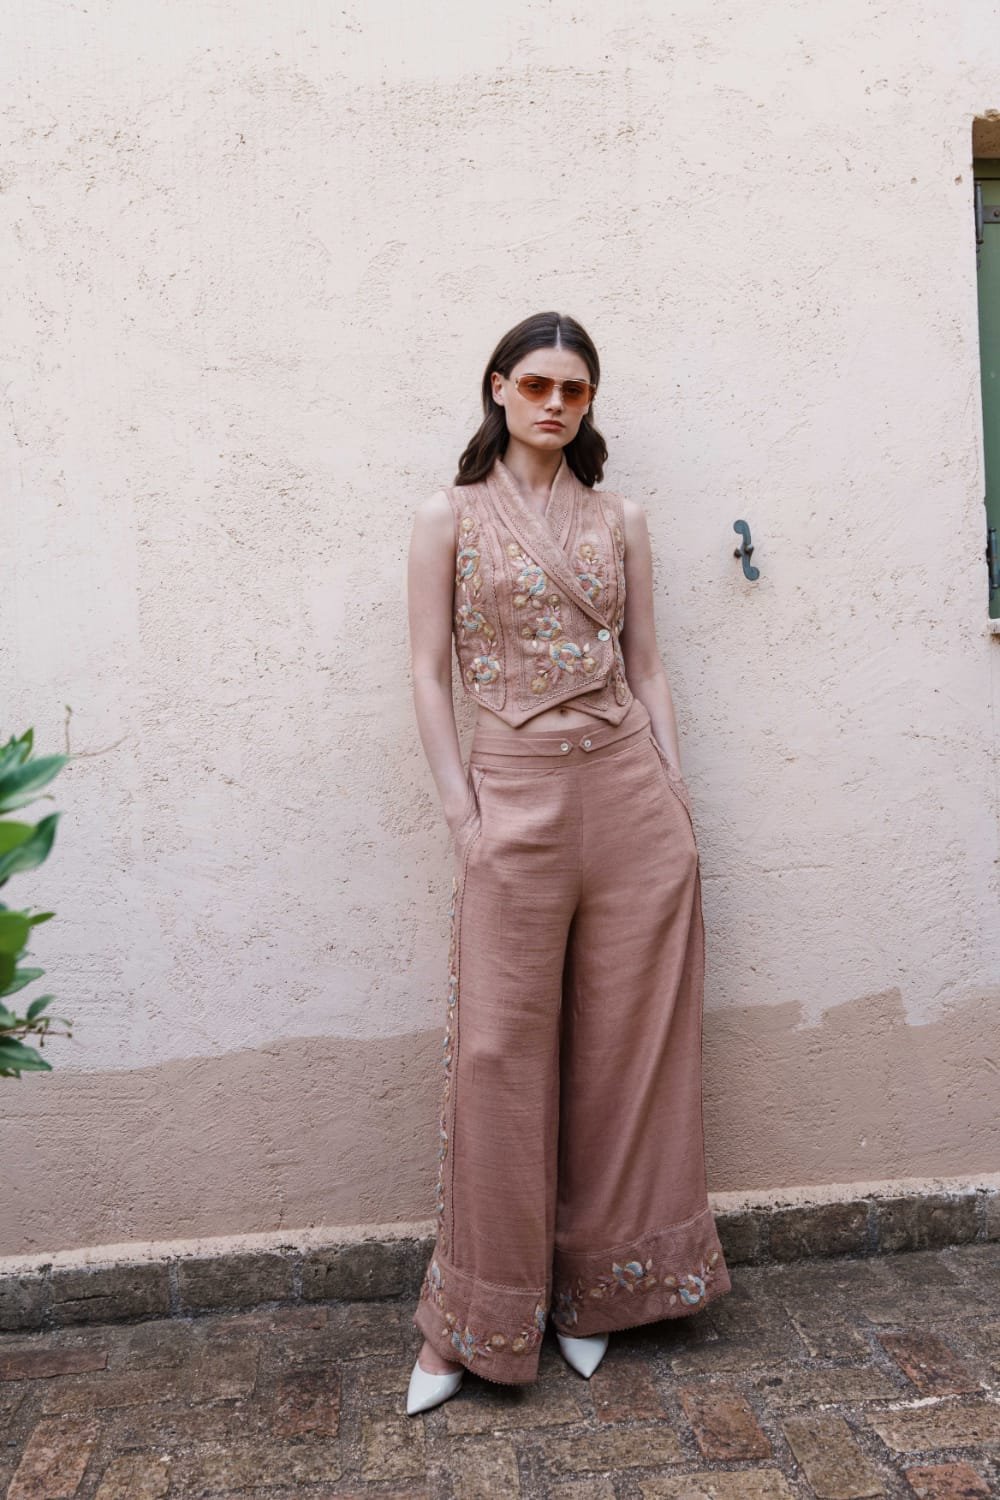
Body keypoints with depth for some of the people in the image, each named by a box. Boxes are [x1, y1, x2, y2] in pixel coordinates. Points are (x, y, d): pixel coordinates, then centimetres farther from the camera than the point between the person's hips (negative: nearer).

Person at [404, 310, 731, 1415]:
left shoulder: (619, 522, 13)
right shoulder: (449, 517, 5)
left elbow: (646, 666, 12)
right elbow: (428, 673, 1)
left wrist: (674, 791, 4)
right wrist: (461, 811, -7)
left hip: (632, 792, 3)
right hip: (517, 796, -3)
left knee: (627, 1043, 8)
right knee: (501, 1050, 1)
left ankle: (595, 1283, 28)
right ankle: (474, 1325, 17)